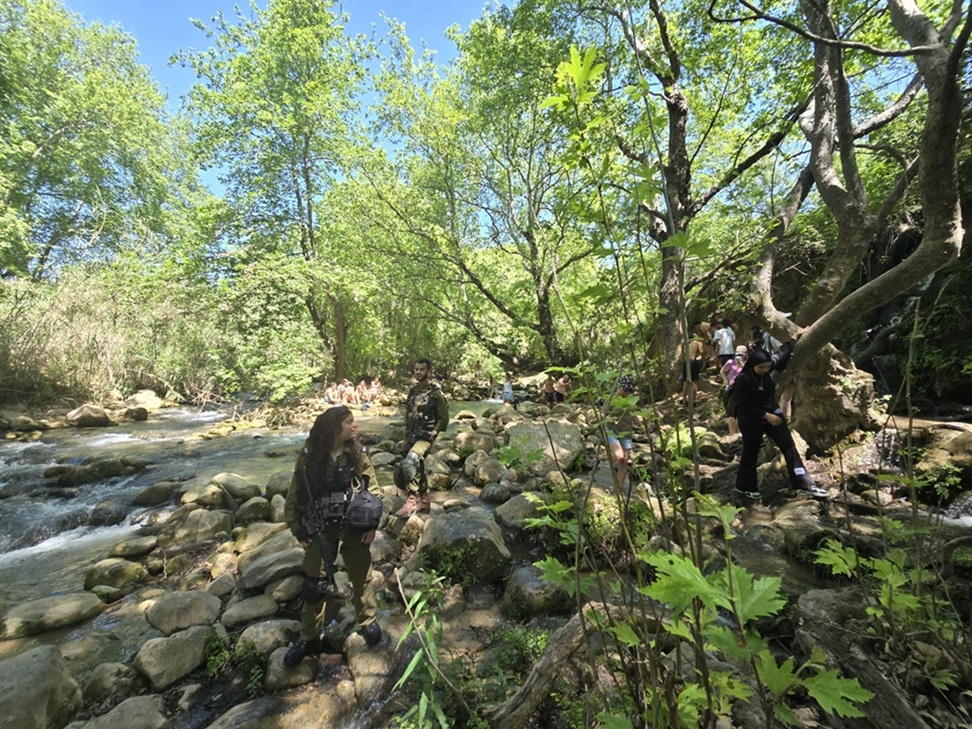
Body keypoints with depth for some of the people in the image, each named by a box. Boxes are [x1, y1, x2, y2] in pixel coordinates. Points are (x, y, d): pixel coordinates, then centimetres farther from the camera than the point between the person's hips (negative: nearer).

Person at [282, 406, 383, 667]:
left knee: (361, 577, 13)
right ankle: (309, 637, 34)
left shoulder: (358, 455, -9)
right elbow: (295, 494, -2)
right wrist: (297, 530, -2)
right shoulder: (309, 457, -11)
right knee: (314, 583, 12)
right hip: (320, 528, 0)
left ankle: (367, 622, 38)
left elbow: (373, 489, -5)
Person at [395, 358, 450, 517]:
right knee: (416, 468, 13)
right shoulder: (413, 390, 9)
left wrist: (432, 433, -14)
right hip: (411, 437, 7)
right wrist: (406, 436, 15)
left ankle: (412, 500, -18)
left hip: (425, 437, -7)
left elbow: (444, 419, -7)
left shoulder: (435, 393, -10)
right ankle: (423, 501, 29)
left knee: (409, 462, -28)